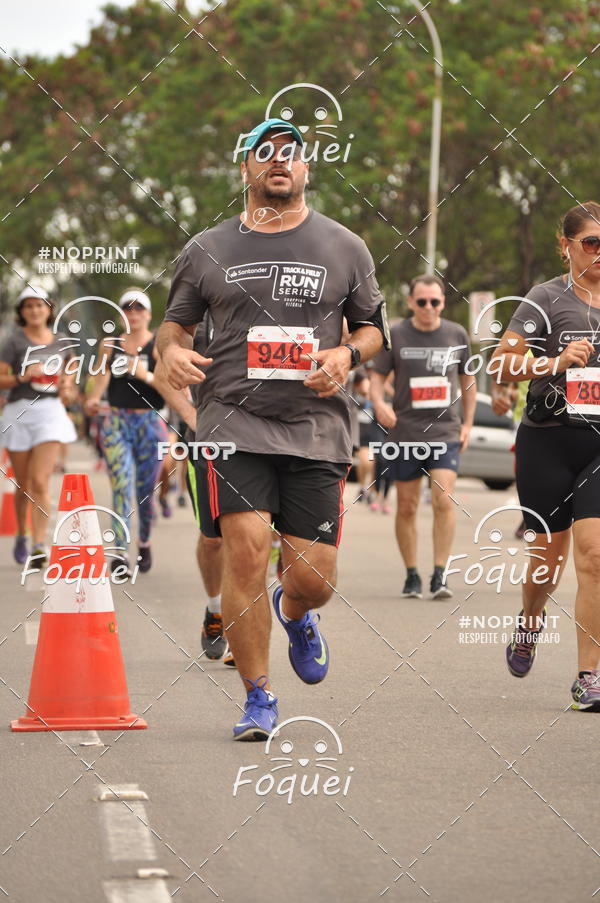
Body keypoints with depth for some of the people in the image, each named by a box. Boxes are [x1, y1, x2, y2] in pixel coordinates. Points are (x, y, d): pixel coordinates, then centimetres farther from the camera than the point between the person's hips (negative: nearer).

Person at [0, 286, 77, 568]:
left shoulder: (61, 341, 9)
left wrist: (67, 388, 6)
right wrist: (23, 376, -20)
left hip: (50, 412, 1)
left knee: (40, 482, -13)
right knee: (23, 484, 9)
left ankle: (39, 545, -16)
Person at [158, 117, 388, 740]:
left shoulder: (344, 248, 10)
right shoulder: (207, 250, 9)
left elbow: (373, 325, 18)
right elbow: (175, 321, 19)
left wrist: (348, 354, -4)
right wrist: (172, 350, -4)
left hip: (317, 429, 1)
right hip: (234, 421, -1)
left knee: (314, 577, -2)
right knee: (246, 550, -16)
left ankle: (294, 614, 38)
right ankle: (258, 698, -1)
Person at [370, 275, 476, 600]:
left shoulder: (457, 335, 7)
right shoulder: (395, 335, 1)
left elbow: (467, 380, 18)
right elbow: (376, 377, 1)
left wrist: (468, 423, 12)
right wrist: (379, 403, -20)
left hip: (445, 432, 0)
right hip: (404, 433, 0)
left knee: (443, 501, -15)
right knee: (406, 508, 5)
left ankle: (439, 575, -10)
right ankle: (412, 576, 17)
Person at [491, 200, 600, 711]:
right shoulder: (548, 299, -4)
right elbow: (501, 365, -11)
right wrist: (555, 362, -23)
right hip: (548, 442, -2)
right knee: (551, 551, 9)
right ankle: (530, 621, 44)